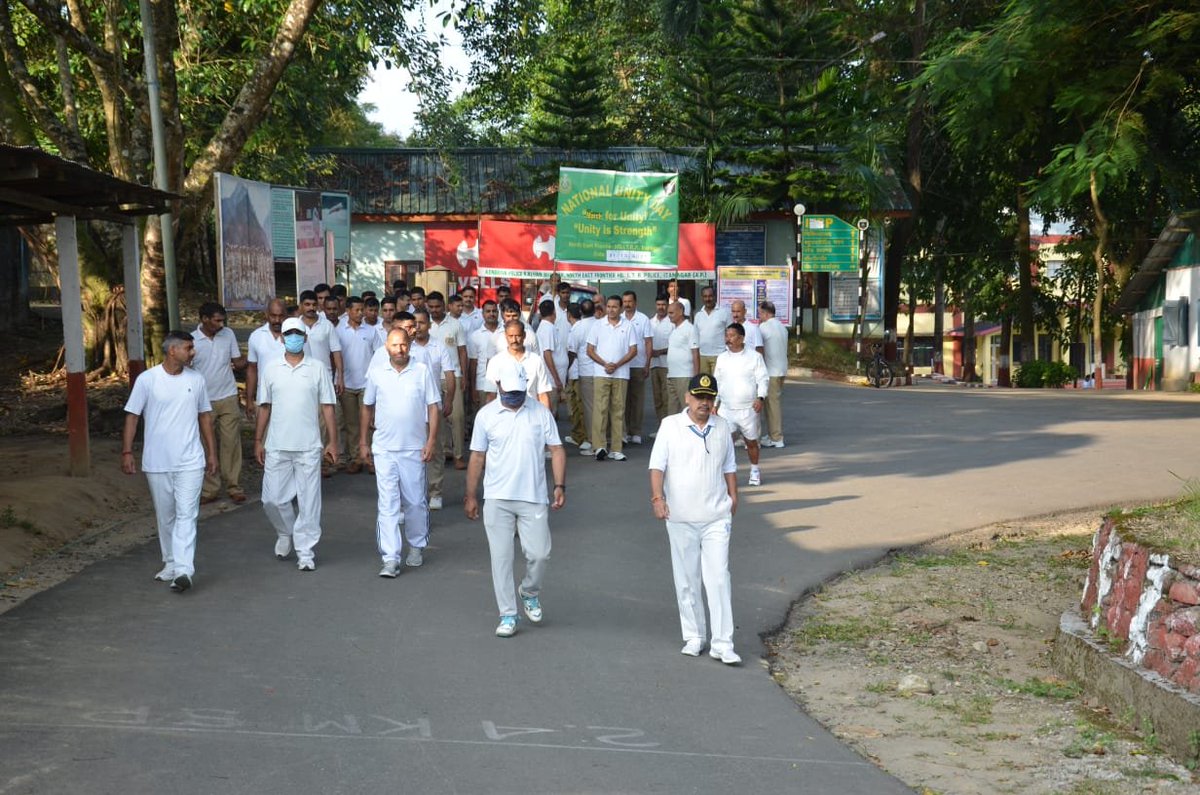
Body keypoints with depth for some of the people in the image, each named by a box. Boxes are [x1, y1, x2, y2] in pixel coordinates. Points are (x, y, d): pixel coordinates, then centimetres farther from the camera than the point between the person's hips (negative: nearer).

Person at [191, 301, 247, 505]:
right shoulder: (192, 340, -7)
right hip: (203, 401, -2)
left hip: (228, 398, 2)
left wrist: (241, 363, -14)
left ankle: (234, 487, 10)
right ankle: (210, 490, 12)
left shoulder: (228, 334, 1)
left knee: (231, 443, 2)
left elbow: (237, 361, 9)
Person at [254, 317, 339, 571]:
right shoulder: (271, 369, 6)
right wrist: (258, 441, 7)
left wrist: (333, 441, -1)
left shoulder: (318, 369, 2)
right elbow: (265, 407, 10)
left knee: (309, 501, 0)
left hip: (308, 446, -1)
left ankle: (305, 552, 9)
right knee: (272, 498, 3)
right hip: (277, 446, 2)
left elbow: (327, 407, 3)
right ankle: (285, 533, 31)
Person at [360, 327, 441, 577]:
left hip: (414, 448, 0)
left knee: (415, 502, 10)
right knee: (387, 504, -5)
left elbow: (434, 407, 1)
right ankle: (390, 559, -6)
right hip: (384, 449, 0)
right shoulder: (376, 374, 4)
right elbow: (367, 409, 13)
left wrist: (432, 440, -6)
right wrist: (363, 442, 11)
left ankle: (417, 546, 31)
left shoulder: (422, 372, 0)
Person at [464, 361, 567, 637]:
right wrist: (470, 496, 6)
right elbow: (477, 457, 7)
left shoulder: (540, 412, 1)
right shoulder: (486, 415, 1)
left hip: (533, 498, 0)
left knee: (539, 553, -3)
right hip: (497, 500, 0)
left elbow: (556, 450, 3)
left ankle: (530, 593, 27)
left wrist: (560, 485, -8)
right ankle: (507, 615, 11)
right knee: (501, 558, 2)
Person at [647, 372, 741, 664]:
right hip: (681, 518, -1)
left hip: (716, 516, 1)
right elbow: (657, 465, -6)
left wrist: (733, 497, 13)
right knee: (687, 580, 7)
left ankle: (722, 644, -5)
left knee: (719, 577, -5)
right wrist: (657, 497, -18)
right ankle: (693, 637, 19)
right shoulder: (670, 425, -2)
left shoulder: (721, 427, 8)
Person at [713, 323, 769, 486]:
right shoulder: (722, 359, 8)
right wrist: (714, 403, 13)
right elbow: (717, 382, 16)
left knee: (751, 441, 12)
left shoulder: (754, 357, -3)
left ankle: (755, 471, 32)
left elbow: (762, 380, -5)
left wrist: (760, 398, -19)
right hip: (726, 408, 2)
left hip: (748, 408, -2)